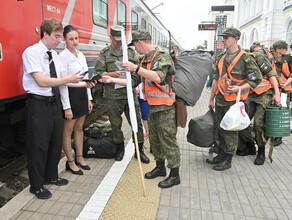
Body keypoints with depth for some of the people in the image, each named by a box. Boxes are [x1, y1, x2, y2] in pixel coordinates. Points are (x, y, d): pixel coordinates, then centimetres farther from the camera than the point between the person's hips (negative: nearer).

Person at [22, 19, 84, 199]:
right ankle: (37, 186, 20)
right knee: (39, 145, 2)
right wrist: (69, 79, -17)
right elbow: (41, 81, -19)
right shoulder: (32, 52, -10)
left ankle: (51, 176, 36)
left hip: (54, 102, 8)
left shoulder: (54, 54, 12)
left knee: (56, 142, 16)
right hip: (39, 104, -8)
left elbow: (62, 79, 7)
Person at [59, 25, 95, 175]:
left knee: (79, 128, 16)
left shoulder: (81, 55, 10)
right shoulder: (62, 56, -12)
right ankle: (70, 162, 20)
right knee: (68, 130, 6)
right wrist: (66, 107, -18)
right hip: (70, 94, -7)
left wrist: (89, 98, 12)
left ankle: (79, 158, 30)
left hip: (82, 94, 7)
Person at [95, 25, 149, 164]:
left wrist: (133, 83, -4)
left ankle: (139, 150, 20)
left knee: (137, 122, 4)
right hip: (113, 96, -1)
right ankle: (120, 148, 31)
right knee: (115, 124, 10)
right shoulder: (105, 54, 6)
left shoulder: (131, 52, 11)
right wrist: (112, 74, -14)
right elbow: (98, 73, 2)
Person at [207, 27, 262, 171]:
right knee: (220, 129, 15)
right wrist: (211, 99, 17)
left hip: (234, 101, -7)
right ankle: (221, 155, 29)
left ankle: (227, 160, 14)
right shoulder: (221, 58, 12)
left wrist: (239, 88, -22)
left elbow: (257, 79, -8)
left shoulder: (245, 58, -8)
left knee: (231, 130, 1)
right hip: (220, 100, 7)